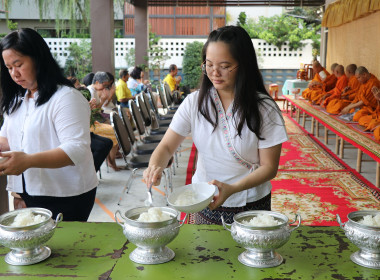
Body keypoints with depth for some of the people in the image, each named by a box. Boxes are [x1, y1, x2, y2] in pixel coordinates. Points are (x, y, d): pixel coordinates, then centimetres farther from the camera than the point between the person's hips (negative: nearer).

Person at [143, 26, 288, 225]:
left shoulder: (264, 109, -13)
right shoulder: (194, 102, -5)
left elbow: (269, 167, -12)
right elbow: (167, 146, -4)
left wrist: (232, 189, -27)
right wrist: (155, 166, -27)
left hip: (251, 207, -2)